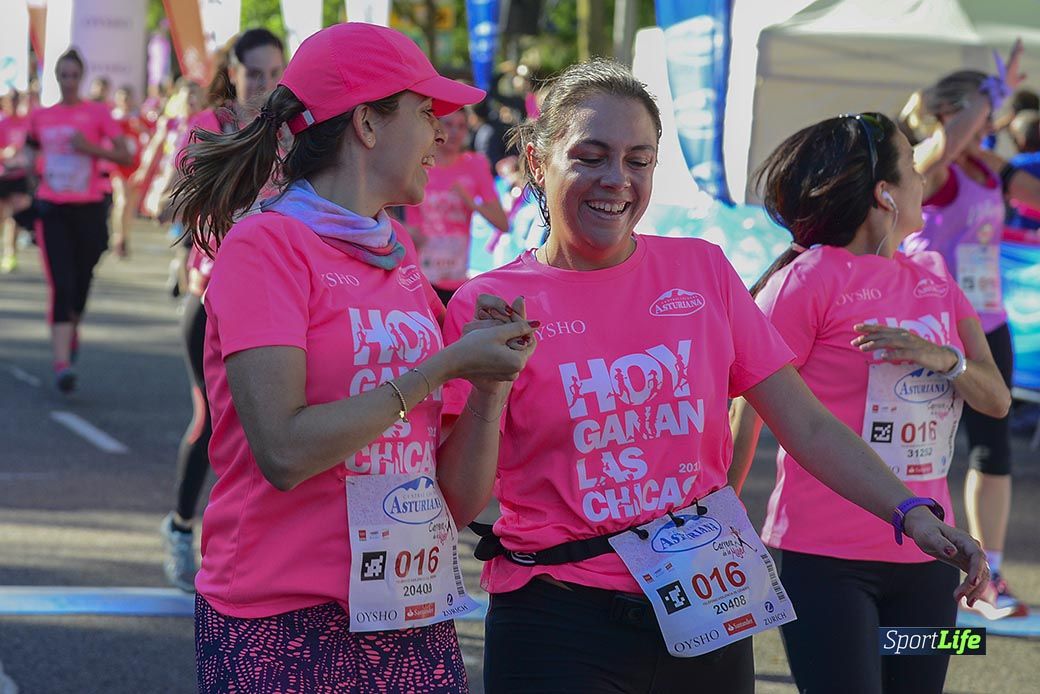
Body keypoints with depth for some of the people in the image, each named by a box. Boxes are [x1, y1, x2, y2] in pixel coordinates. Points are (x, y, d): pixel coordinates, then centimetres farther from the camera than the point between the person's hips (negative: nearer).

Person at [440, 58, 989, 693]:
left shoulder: (701, 269, 3)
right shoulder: (489, 304, -5)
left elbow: (807, 425, 3)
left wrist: (910, 511, -9)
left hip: (705, 608, 3)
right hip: (561, 625, -3)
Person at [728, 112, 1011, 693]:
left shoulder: (934, 276, 12)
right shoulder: (810, 277, -9)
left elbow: (997, 399, 5)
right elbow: (748, 411, -9)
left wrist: (943, 359, -15)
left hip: (925, 554, 7)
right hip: (826, 558, -6)